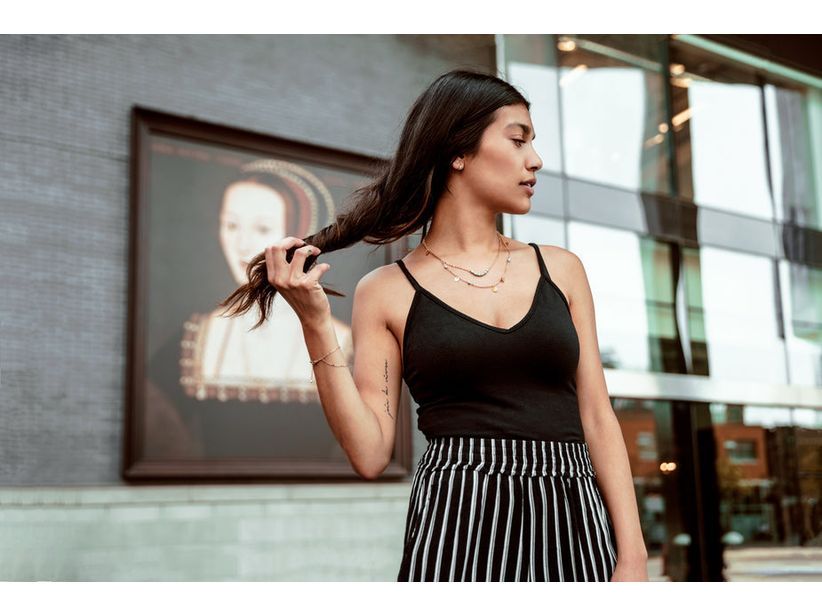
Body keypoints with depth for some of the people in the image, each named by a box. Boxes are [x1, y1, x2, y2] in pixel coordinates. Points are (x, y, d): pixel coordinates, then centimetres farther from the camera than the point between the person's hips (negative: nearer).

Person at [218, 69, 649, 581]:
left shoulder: (560, 269, 10)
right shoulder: (388, 292, 3)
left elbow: (598, 420, 7)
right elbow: (370, 454, -2)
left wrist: (633, 555, -2)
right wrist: (316, 324, -9)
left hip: (572, 520, 3)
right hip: (457, 521, -2)